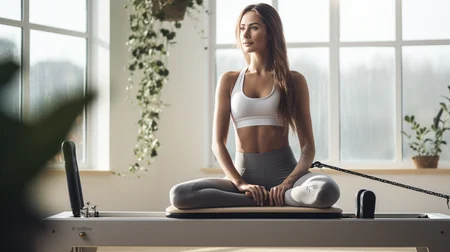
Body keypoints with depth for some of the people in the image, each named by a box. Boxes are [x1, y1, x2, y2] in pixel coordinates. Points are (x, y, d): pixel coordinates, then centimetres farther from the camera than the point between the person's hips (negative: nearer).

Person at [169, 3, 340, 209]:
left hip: (283, 170, -2)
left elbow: (308, 147, 1)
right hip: (244, 172, 2)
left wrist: (289, 183, -18)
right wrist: (240, 184, -13)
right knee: (179, 195, -26)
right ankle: (271, 200, -20)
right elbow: (218, 142, 3)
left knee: (326, 190, -36)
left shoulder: (293, 80, 5)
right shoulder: (229, 81, 9)